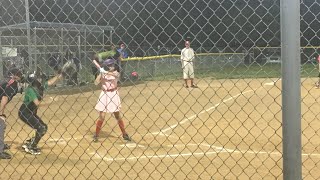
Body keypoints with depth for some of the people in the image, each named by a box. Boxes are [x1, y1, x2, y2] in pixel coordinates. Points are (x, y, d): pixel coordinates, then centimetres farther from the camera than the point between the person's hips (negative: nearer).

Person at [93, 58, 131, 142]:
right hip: (104, 95, -1)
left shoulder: (115, 73, -2)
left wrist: (107, 73, -39)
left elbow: (115, 75, -27)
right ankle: (96, 135, 11)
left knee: (118, 116, 10)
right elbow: (96, 83, -15)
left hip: (114, 95, 1)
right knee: (101, 117, -3)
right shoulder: (102, 74, -2)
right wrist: (101, 74, -22)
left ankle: (124, 134, 22)